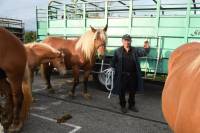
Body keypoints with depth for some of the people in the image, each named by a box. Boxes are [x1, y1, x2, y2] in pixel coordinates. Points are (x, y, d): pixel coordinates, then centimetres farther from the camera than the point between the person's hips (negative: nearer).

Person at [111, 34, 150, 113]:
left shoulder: (135, 50, 1)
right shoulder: (118, 51, -3)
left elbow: (143, 52, -11)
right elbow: (113, 62, 0)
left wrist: (146, 48, -31)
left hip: (133, 75, 3)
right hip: (122, 75, -2)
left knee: (132, 91, 16)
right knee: (122, 92, 9)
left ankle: (131, 105, 35)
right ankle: (123, 106, 28)